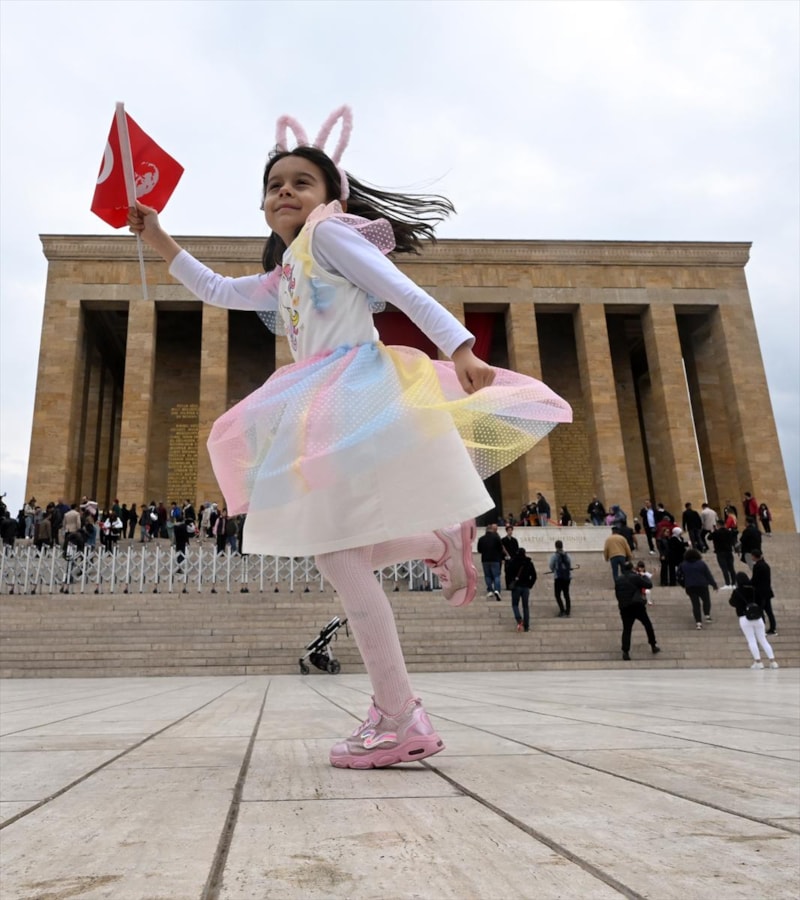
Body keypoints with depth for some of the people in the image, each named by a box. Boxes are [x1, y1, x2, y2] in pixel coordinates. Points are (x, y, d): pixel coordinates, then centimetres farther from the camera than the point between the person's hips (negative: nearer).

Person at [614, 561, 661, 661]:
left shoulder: (618, 580, 8)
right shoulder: (635, 577, -6)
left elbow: (617, 594, 14)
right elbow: (649, 585, -1)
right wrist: (644, 576, 16)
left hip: (624, 608, 3)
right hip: (637, 606, -3)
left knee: (626, 629, 4)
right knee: (648, 625, 17)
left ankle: (625, 651, -9)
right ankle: (653, 646, 25)